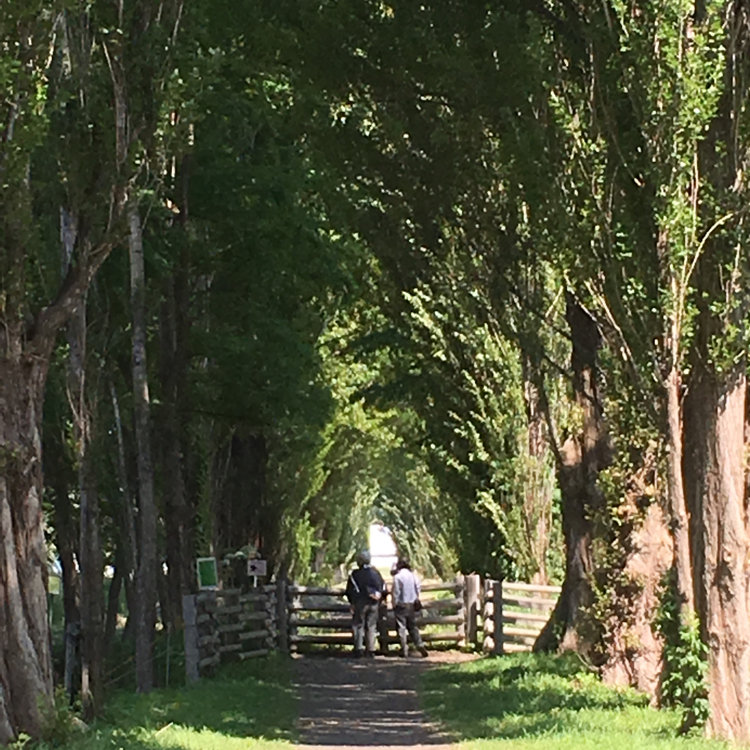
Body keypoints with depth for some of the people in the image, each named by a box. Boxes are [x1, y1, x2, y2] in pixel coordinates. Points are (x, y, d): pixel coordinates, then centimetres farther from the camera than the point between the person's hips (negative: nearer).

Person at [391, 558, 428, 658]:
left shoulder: (397, 577, -14)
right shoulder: (413, 576, 3)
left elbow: (395, 593, -12)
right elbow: (417, 590, 9)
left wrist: (394, 604, -1)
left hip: (401, 605, -5)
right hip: (412, 605, 5)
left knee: (401, 627, 1)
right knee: (413, 626, 14)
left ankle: (404, 650, -1)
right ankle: (420, 645, 1)